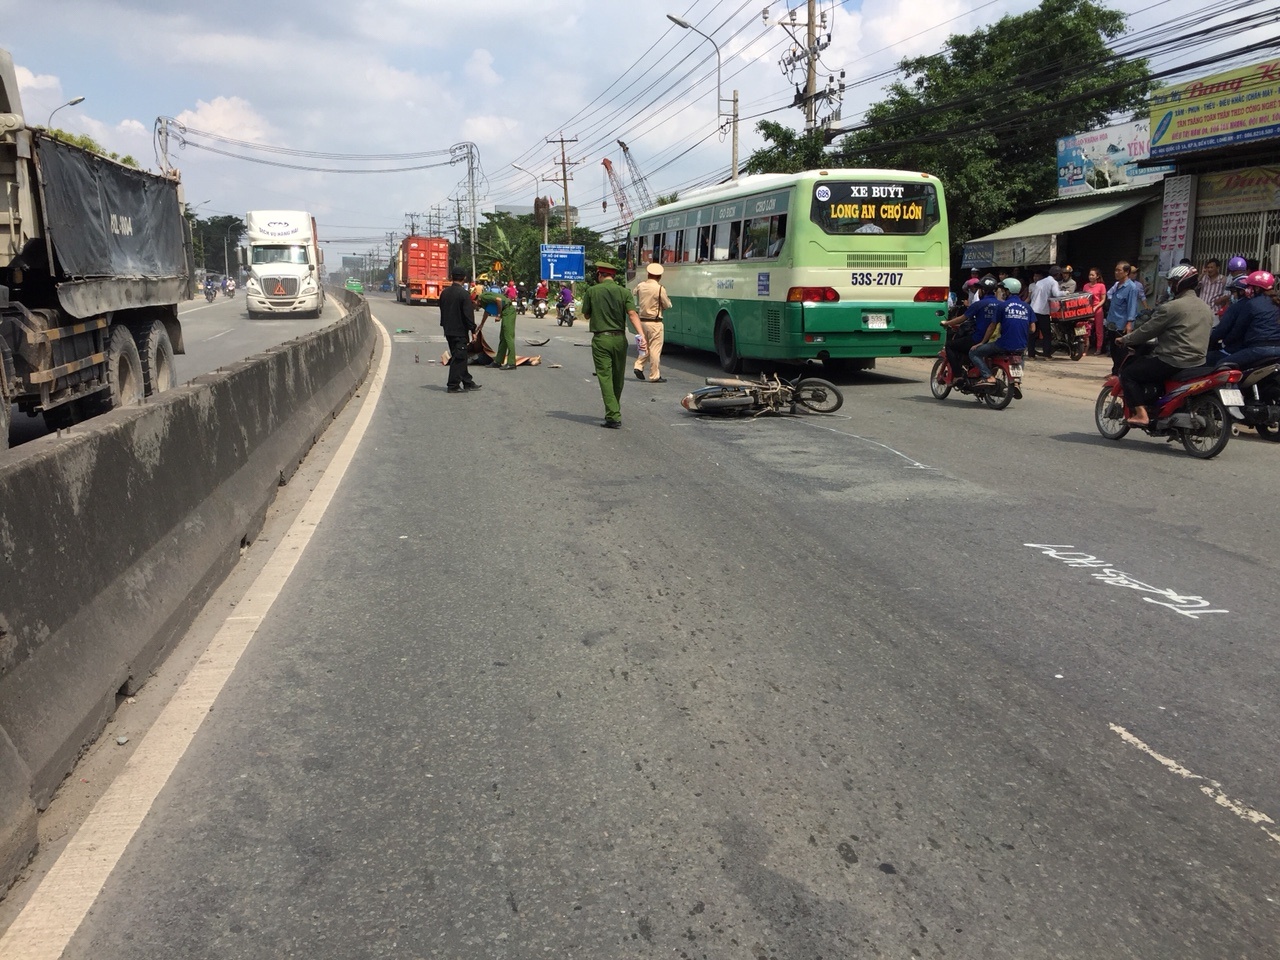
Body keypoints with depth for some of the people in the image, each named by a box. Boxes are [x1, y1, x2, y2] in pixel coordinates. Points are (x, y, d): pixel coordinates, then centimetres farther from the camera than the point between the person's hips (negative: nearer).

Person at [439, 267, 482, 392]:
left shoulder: (444, 292, 7)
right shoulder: (463, 294, -16)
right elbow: (468, 314, -16)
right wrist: (473, 330, -10)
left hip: (448, 331, 8)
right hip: (460, 331, -8)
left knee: (460, 357, 15)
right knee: (458, 358, -2)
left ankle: (467, 382, 24)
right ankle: (453, 386, 0)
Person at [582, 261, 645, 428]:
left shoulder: (592, 291, 0)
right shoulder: (624, 292, 2)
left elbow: (586, 315, 9)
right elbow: (632, 314, -11)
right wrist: (642, 335, -20)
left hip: (600, 339, -2)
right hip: (619, 339, 2)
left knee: (605, 377, -3)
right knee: (618, 377, 16)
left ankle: (613, 416, -13)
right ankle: (615, 410, 33)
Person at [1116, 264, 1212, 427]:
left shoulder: (1171, 307, -13)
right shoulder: (1206, 308, 14)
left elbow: (1147, 330, -9)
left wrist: (1125, 340, 7)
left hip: (1173, 362, -9)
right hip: (1198, 361, 9)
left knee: (1128, 373, 0)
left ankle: (1140, 414, -13)